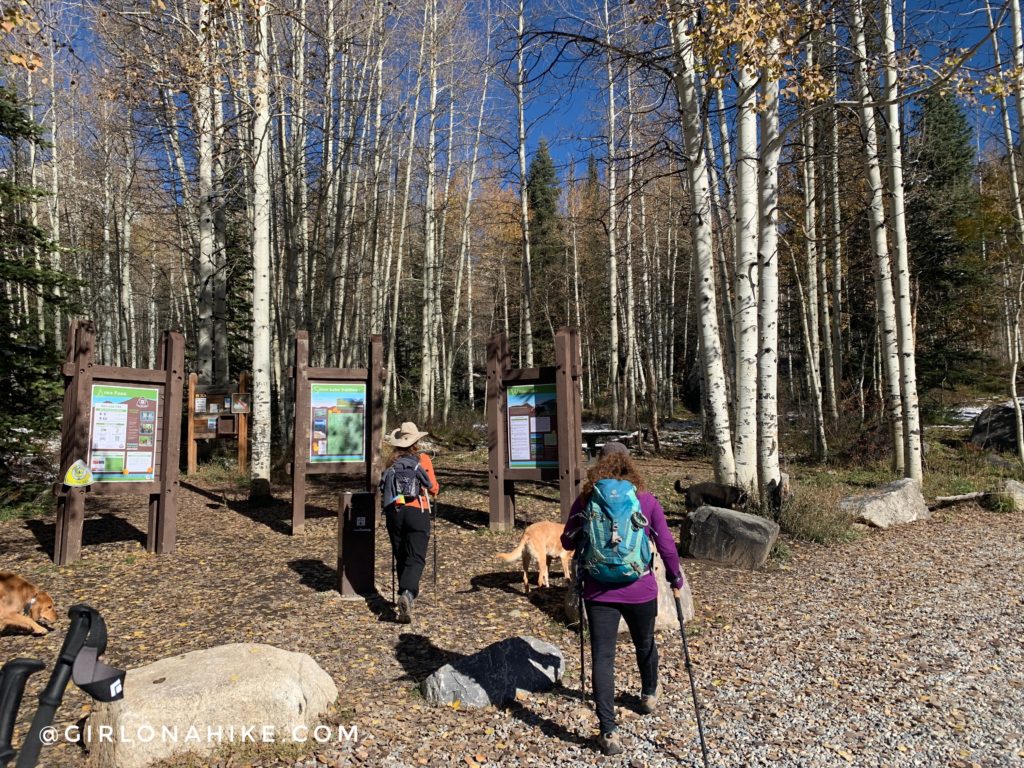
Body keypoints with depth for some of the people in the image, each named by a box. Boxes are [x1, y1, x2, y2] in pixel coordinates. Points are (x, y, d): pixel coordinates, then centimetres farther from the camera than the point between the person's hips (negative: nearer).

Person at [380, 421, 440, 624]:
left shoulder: (392, 463, 8)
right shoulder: (423, 459, 2)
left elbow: (384, 489, 8)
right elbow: (434, 488, 4)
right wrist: (431, 491, 25)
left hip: (394, 512, 3)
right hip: (417, 512, -3)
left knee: (401, 558, 14)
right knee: (416, 558, -5)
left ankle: (406, 593, 21)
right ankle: (408, 593, -26)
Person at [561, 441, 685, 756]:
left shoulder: (585, 500, -4)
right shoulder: (646, 501, -4)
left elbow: (568, 542, 3)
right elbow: (666, 545, -4)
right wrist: (675, 579, 11)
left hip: (599, 592, -1)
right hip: (640, 591, 1)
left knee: (602, 657, 3)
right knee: (645, 645, 25)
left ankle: (608, 731, -2)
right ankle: (649, 696, 49)